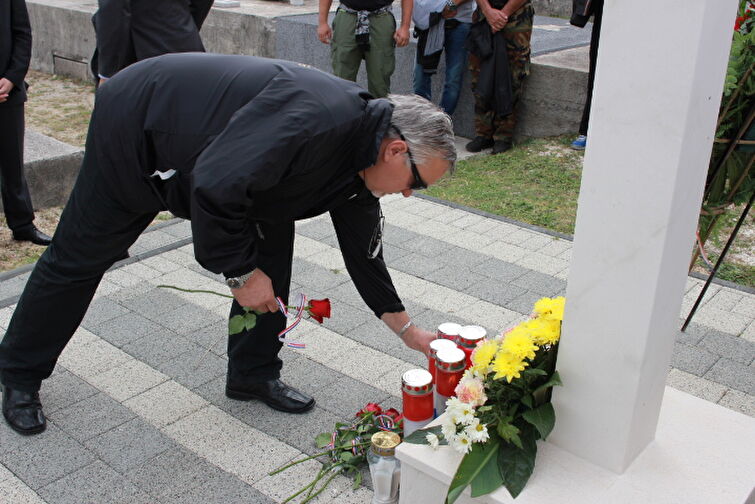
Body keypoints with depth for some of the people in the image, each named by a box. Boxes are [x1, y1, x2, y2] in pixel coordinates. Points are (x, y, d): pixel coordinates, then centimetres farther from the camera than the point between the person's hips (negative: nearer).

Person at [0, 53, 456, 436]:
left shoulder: (361, 153, -6)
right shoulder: (313, 119, -37)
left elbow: (362, 249, 3)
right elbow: (215, 187, -39)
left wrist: (409, 331, 5)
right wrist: (242, 272, -25)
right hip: (133, 123, -8)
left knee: (273, 237, -1)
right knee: (80, 256, 7)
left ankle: (254, 374, 14)